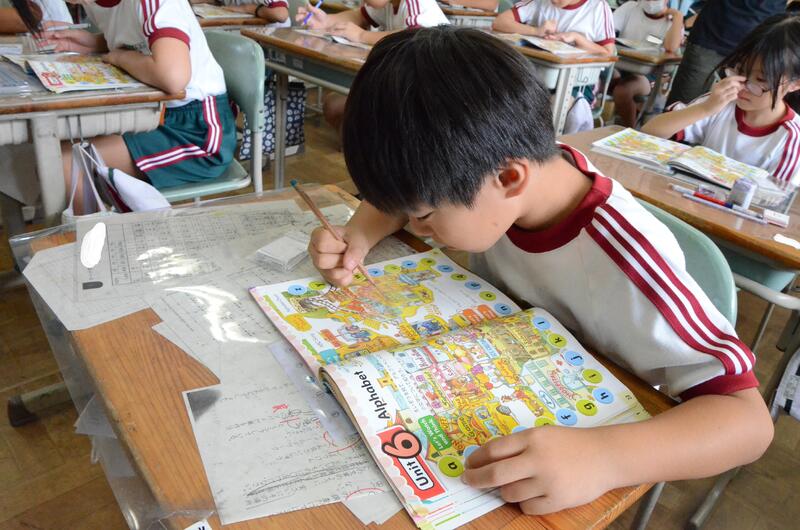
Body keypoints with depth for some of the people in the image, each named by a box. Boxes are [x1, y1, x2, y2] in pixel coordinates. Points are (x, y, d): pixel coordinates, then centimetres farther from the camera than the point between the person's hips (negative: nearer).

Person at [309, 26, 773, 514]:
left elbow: (748, 418, -31)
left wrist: (603, 457, -47)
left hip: (567, 435, -5)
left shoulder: (623, 264, -34)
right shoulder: (486, 169, -18)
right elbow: (405, 180, 0)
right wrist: (360, 235, -19)